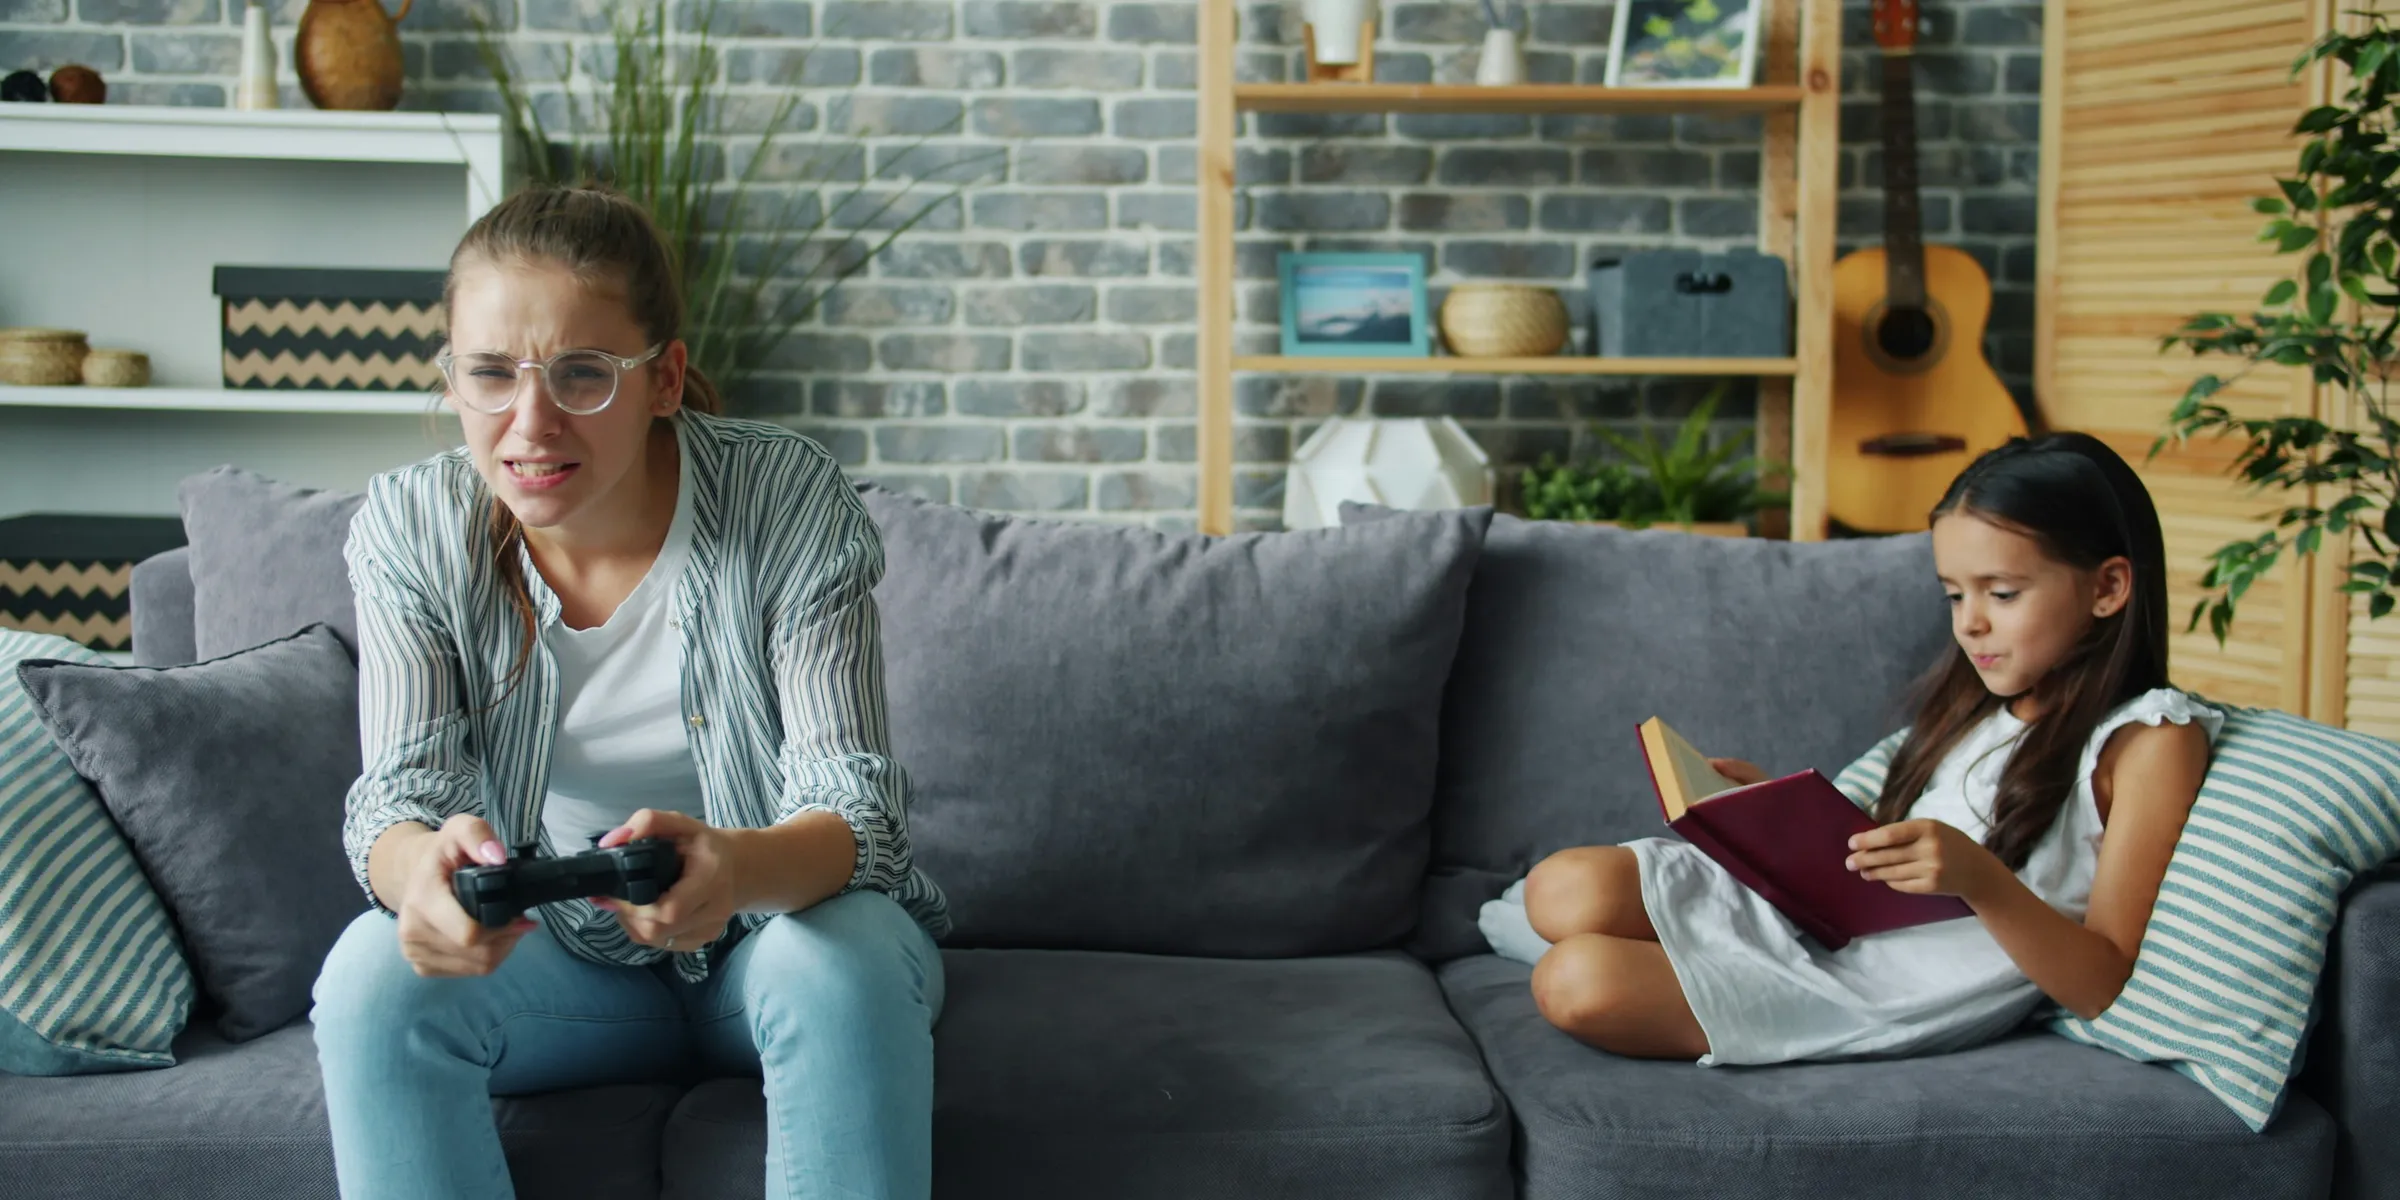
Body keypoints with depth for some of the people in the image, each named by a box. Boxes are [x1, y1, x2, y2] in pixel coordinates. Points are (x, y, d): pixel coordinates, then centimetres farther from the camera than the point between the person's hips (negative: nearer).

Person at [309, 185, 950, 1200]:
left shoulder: (788, 499, -19)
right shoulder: (409, 529, -11)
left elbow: (854, 810, -23)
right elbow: (400, 788, -17)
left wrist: (738, 869, -49)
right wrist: (419, 864, -45)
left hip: (780, 924, -2)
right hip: (558, 957, 2)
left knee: (846, 967, -34)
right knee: (374, 977, -26)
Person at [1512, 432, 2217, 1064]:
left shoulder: (2151, 742, -7)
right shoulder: (1982, 707, 18)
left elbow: (2100, 987, -12)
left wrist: (1977, 877, -27)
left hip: (1895, 997, -8)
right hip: (1822, 917, 8)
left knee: (1575, 983, -19)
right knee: (1565, 890, -12)